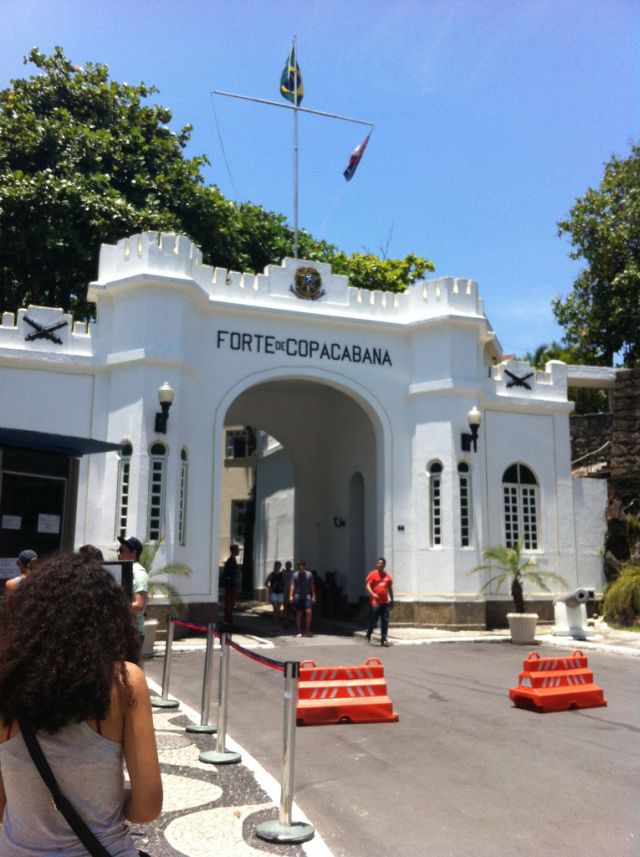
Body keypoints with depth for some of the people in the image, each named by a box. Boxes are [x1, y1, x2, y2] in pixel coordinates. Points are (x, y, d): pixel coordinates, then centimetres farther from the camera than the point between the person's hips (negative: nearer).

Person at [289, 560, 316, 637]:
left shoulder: (309, 574, 3)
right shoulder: (295, 575, -1)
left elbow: (312, 586, 8)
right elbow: (292, 586, -7)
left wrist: (313, 596, 4)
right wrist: (291, 596, -19)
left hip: (307, 596, 1)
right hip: (298, 596, -1)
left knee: (308, 612, -12)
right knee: (298, 614, 4)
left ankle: (307, 630, 0)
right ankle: (299, 631, 14)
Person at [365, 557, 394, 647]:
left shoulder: (387, 575, 12)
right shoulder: (372, 574, -2)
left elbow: (390, 588, 21)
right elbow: (367, 585, -11)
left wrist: (392, 600, 19)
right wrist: (372, 594, -28)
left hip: (385, 603, 4)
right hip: (374, 603, -4)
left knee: (385, 622, 3)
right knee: (373, 621, -1)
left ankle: (383, 639, 9)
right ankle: (368, 636, 21)